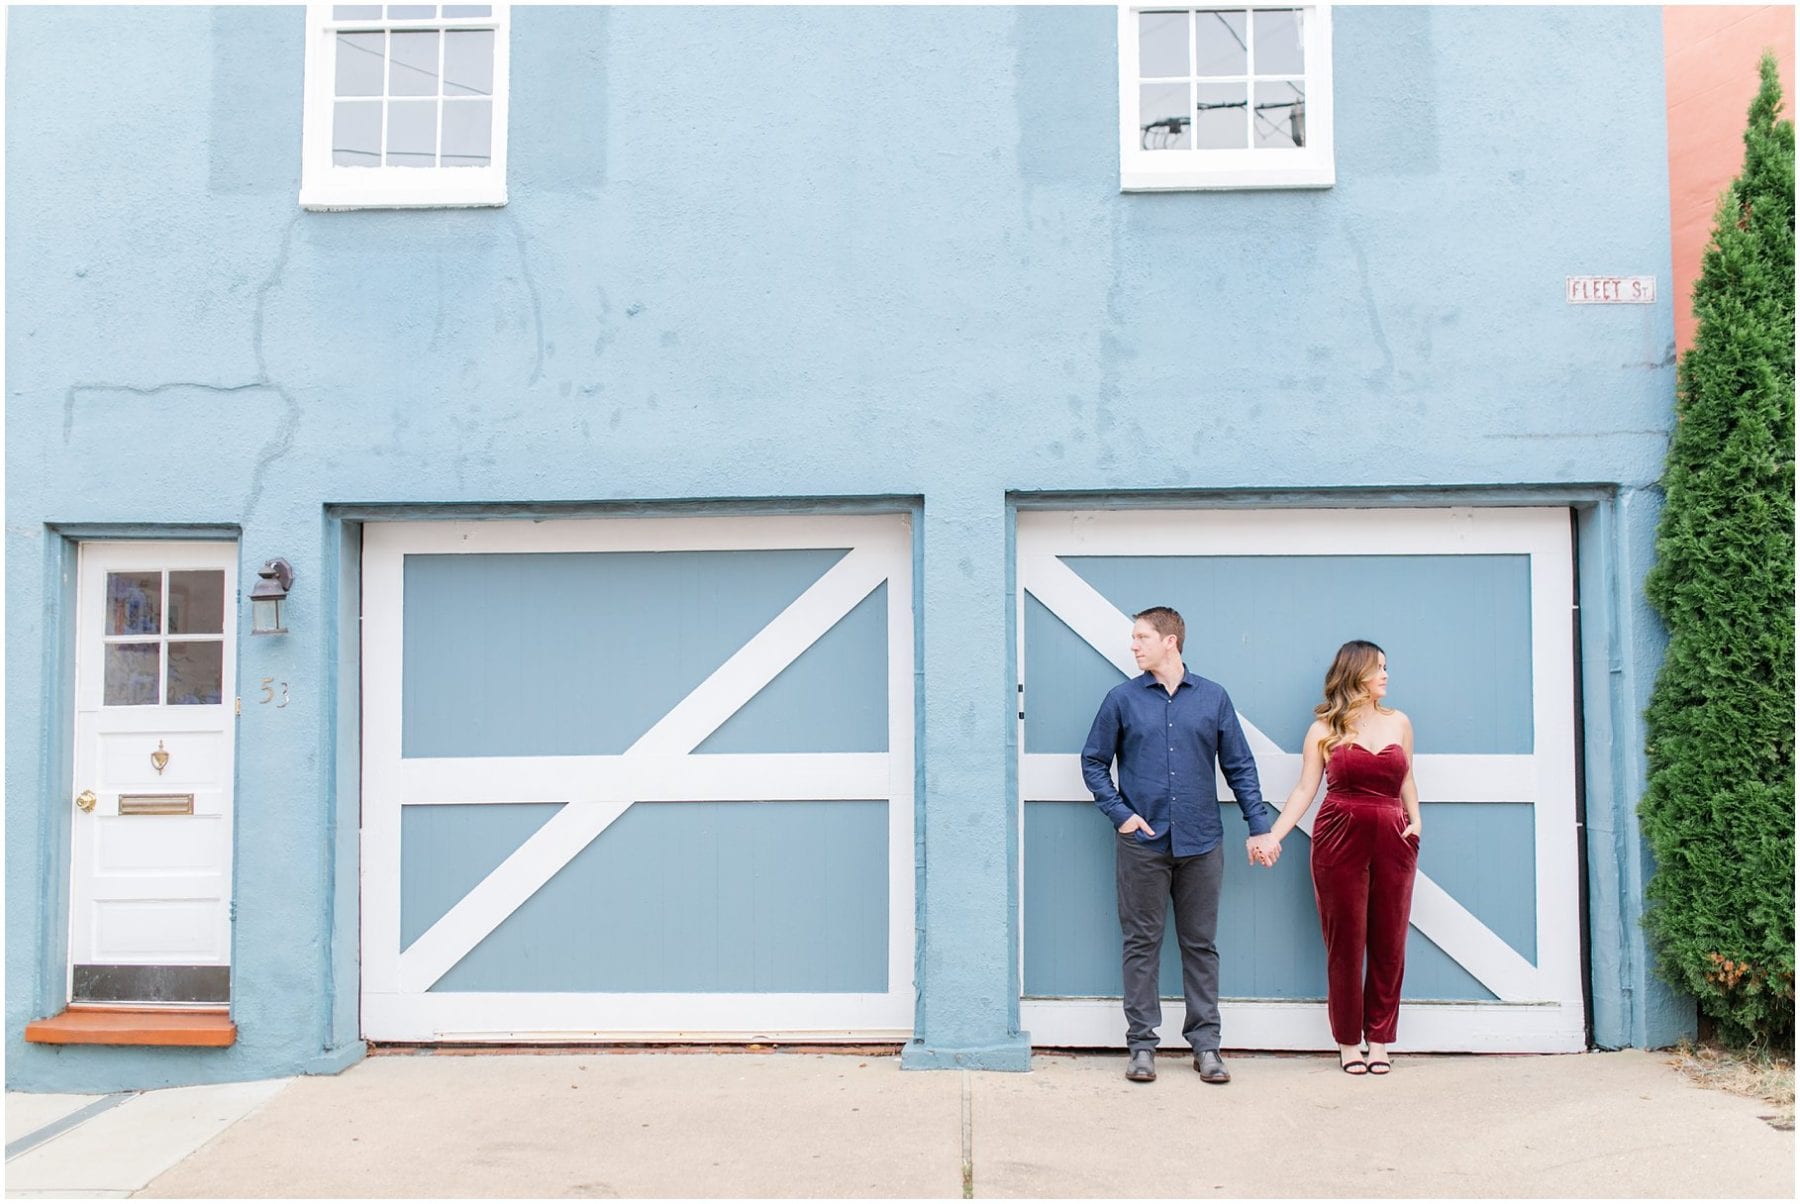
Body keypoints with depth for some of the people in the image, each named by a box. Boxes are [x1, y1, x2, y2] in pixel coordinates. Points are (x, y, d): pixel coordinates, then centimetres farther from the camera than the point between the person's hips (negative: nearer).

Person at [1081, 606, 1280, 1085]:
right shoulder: (1123, 698, 3)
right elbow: (1093, 761, 8)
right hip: (1142, 843, -1)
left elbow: (1240, 767, 8)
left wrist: (1259, 826, 4)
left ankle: (1205, 1044, 17)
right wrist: (1119, 813, -4)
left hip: (1201, 843, 1)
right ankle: (1142, 1044, 14)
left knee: (1200, 945, 8)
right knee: (1141, 944, 5)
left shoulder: (1213, 697, 5)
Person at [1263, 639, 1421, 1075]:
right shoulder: (1324, 728, 2)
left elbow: (1406, 781, 19)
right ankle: (1348, 1042, 14)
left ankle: (1379, 1040, 16)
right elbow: (1305, 789, 0)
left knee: (1388, 942, 4)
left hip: (1392, 841, 3)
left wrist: (1415, 821, 3)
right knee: (1344, 941, 2)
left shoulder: (1398, 722, 11)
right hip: (1340, 838, -3)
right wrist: (1273, 834, -8)